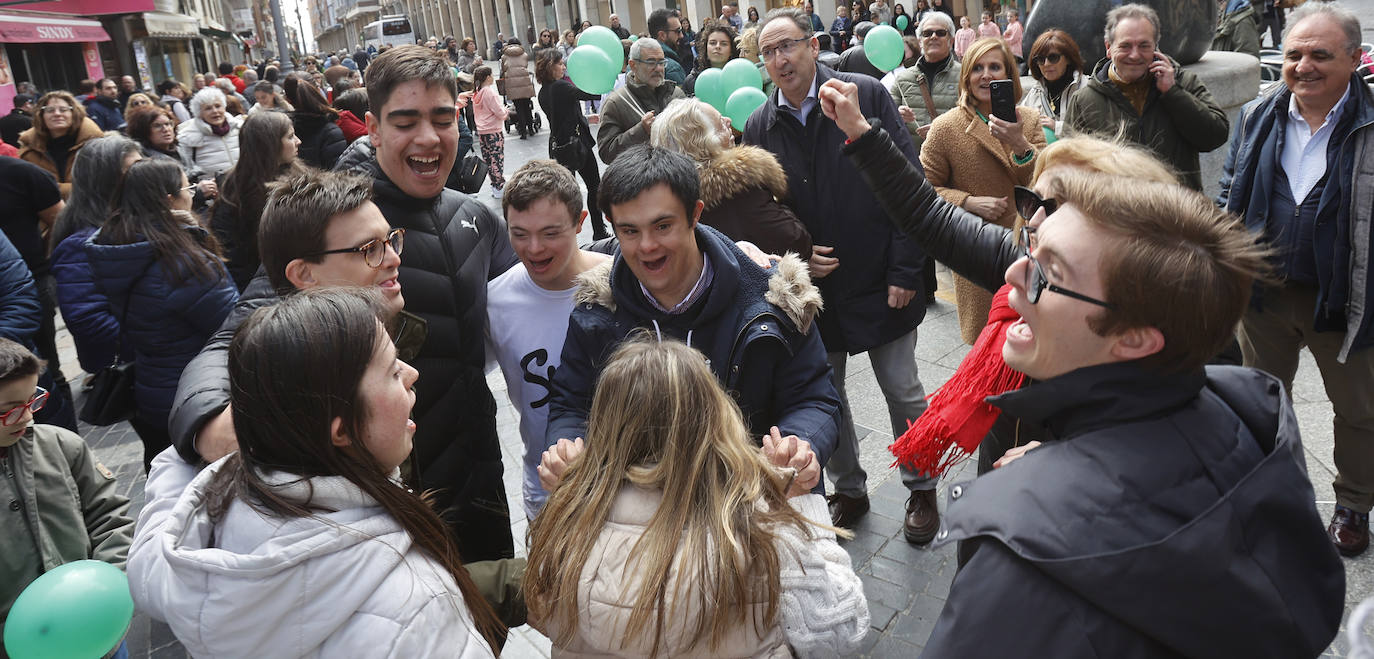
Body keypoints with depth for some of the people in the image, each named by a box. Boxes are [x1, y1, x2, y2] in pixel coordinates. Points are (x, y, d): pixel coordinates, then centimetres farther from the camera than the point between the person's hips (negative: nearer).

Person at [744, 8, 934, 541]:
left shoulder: (866, 94, -9)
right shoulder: (759, 127, 0)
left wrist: (905, 271, -12)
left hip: (881, 282, -3)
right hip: (812, 287, 3)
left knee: (903, 392, 8)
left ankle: (921, 490, 31)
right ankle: (848, 491, 35)